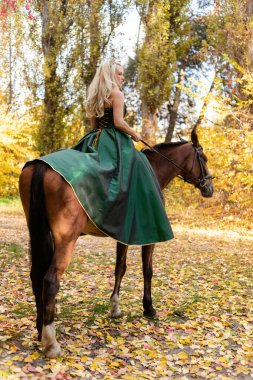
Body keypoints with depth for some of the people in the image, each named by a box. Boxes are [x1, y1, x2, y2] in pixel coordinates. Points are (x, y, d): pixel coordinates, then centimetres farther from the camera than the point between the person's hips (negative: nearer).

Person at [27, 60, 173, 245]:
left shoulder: (95, 97, 19)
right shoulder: (117, 93, -7)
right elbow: (119, 122, -16)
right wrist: (135, 134, -2)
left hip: (97, 141, 9)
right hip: (115, 143, -8)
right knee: (136, 181, -5)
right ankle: (143, 226, -6)